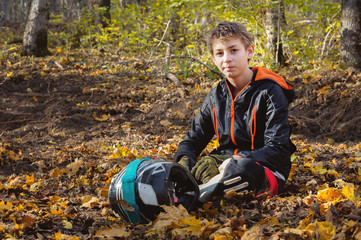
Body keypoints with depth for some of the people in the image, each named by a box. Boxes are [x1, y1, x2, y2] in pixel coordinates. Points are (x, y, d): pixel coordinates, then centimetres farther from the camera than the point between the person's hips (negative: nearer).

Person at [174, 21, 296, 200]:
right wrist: (184, 159, -10)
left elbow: (277, 149, -14)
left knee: (244, 168, -41)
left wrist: (238, 161, -29)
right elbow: (193, 139, 16)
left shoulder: (270, 92, -6)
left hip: (265, 172, -6)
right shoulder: (216, 96, 12)